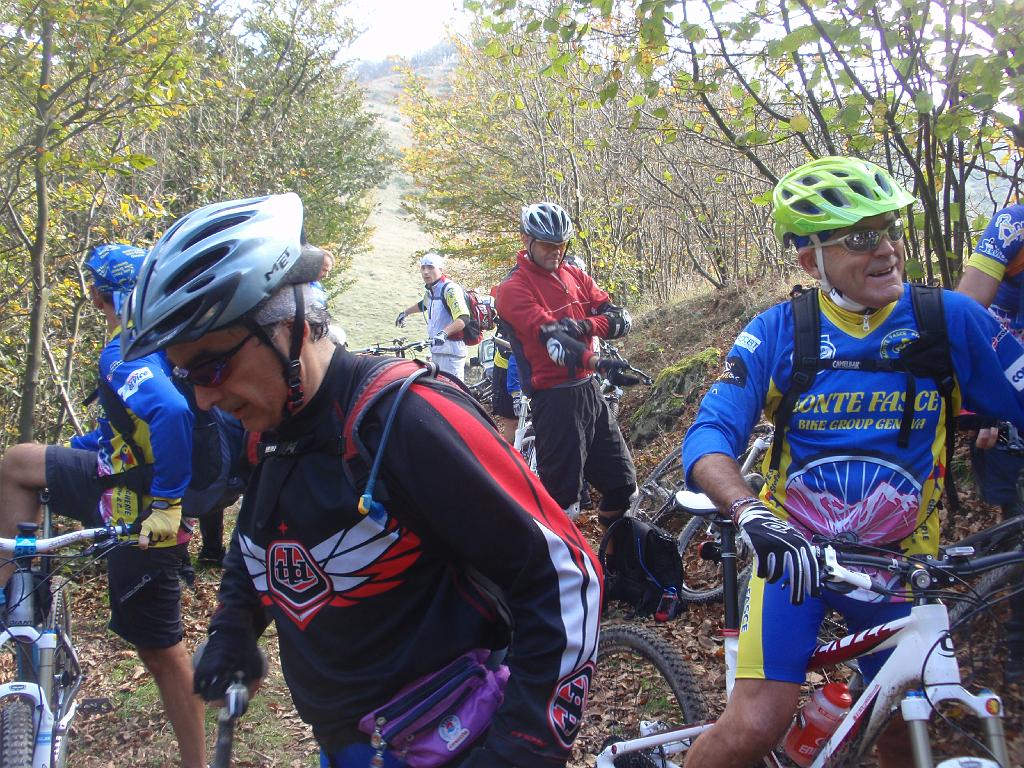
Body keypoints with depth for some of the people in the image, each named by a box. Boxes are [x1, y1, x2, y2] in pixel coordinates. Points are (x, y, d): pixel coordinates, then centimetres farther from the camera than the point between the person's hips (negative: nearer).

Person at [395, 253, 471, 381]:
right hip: (436, 349, 9)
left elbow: (463, 319, -28)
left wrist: (444, 333, -42)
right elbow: (423, 305, 41)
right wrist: (405, 313, 53)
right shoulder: (430, 290, 15)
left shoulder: (450, 289, -15)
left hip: (451, 351, -9)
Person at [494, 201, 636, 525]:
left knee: (623, 484, 11)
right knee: (562, 498, -3)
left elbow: (620, 319, 0)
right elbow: (550, 336, -24)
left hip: (589, 390, 7)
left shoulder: (575, 275, 12)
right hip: (555, 398, -7)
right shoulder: (513, 289, -8)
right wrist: (598, 361, -39)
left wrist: (583, 325, -21)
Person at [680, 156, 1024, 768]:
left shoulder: (949, 320, -7)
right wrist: (753, 515, -37)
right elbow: (709, 436, -18)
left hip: (901, 559, 3)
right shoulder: (778, 332, -11)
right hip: (794, 549, -2)